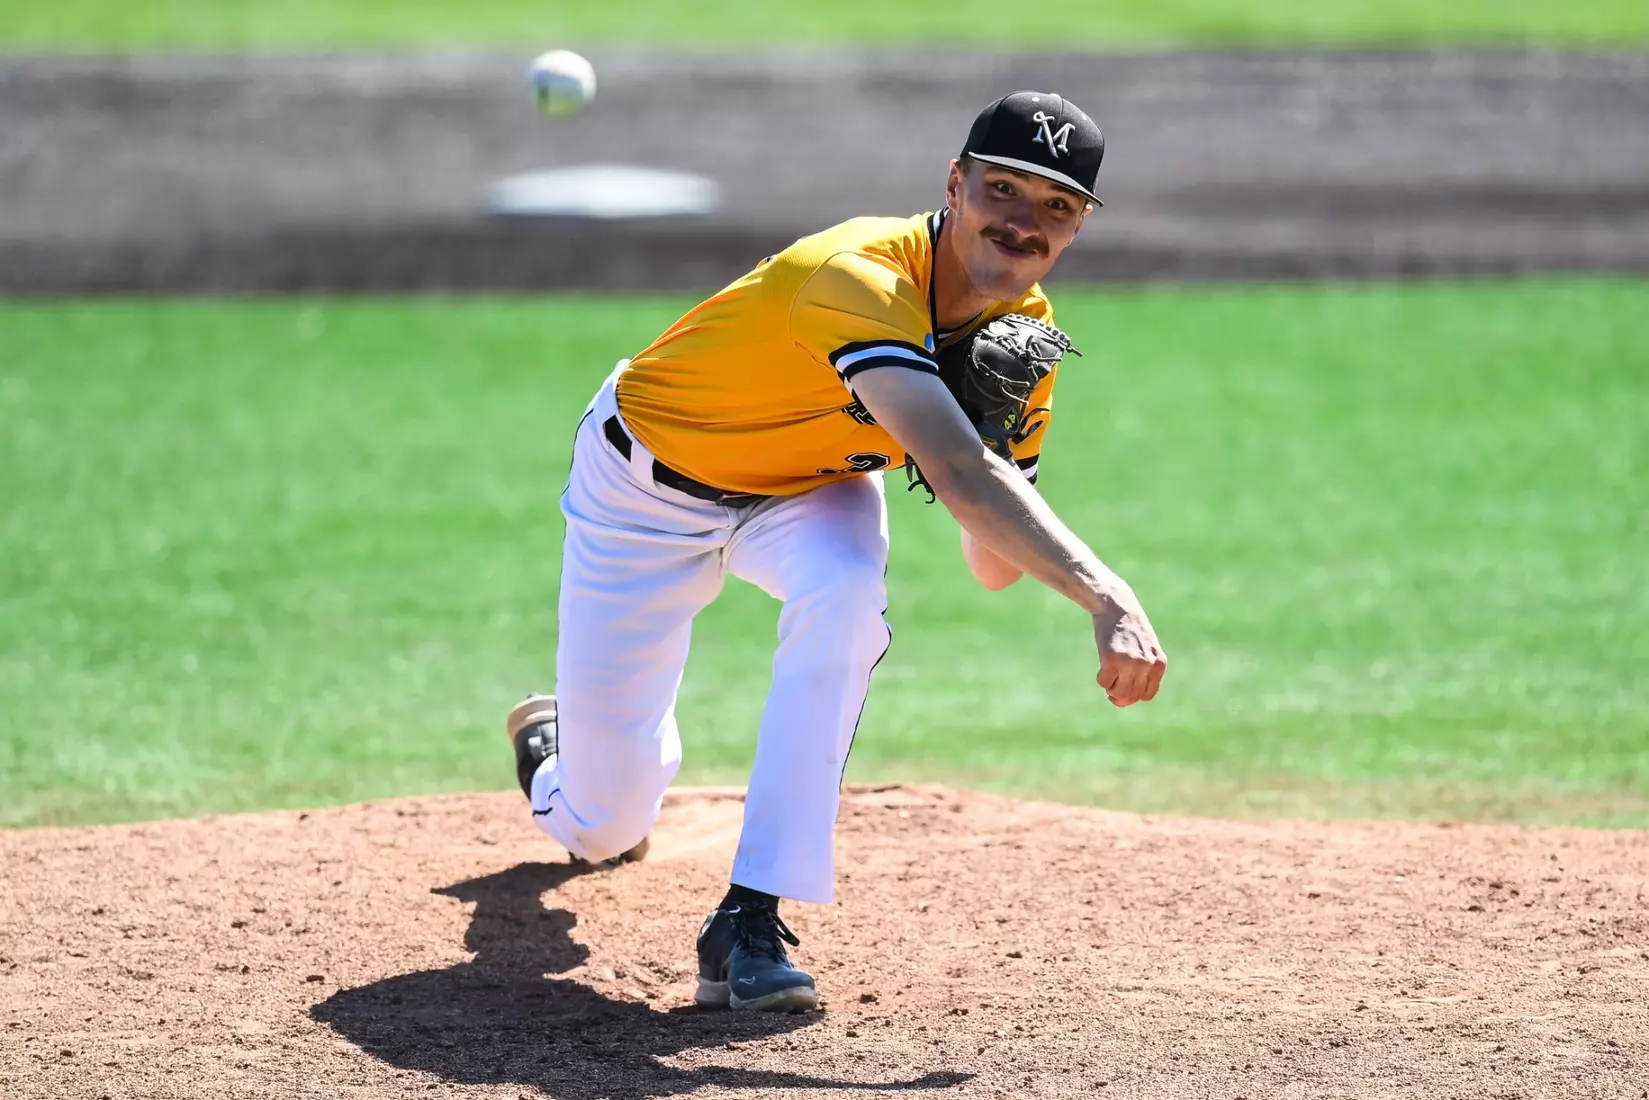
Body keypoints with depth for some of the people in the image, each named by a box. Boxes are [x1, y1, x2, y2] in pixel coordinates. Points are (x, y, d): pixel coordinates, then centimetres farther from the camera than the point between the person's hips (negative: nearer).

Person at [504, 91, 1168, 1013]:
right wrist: (1105, 592, -63)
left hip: (809, 491, 5)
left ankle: (750, 925, -27)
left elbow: (993, 566, -13)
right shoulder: (861, 281, -39)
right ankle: (560, 747, 42)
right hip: (649, 486, -5)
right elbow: (959, 474, -53)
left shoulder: (1025, 332, -16)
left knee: (848, 591, -34)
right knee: (607, 826, 0)